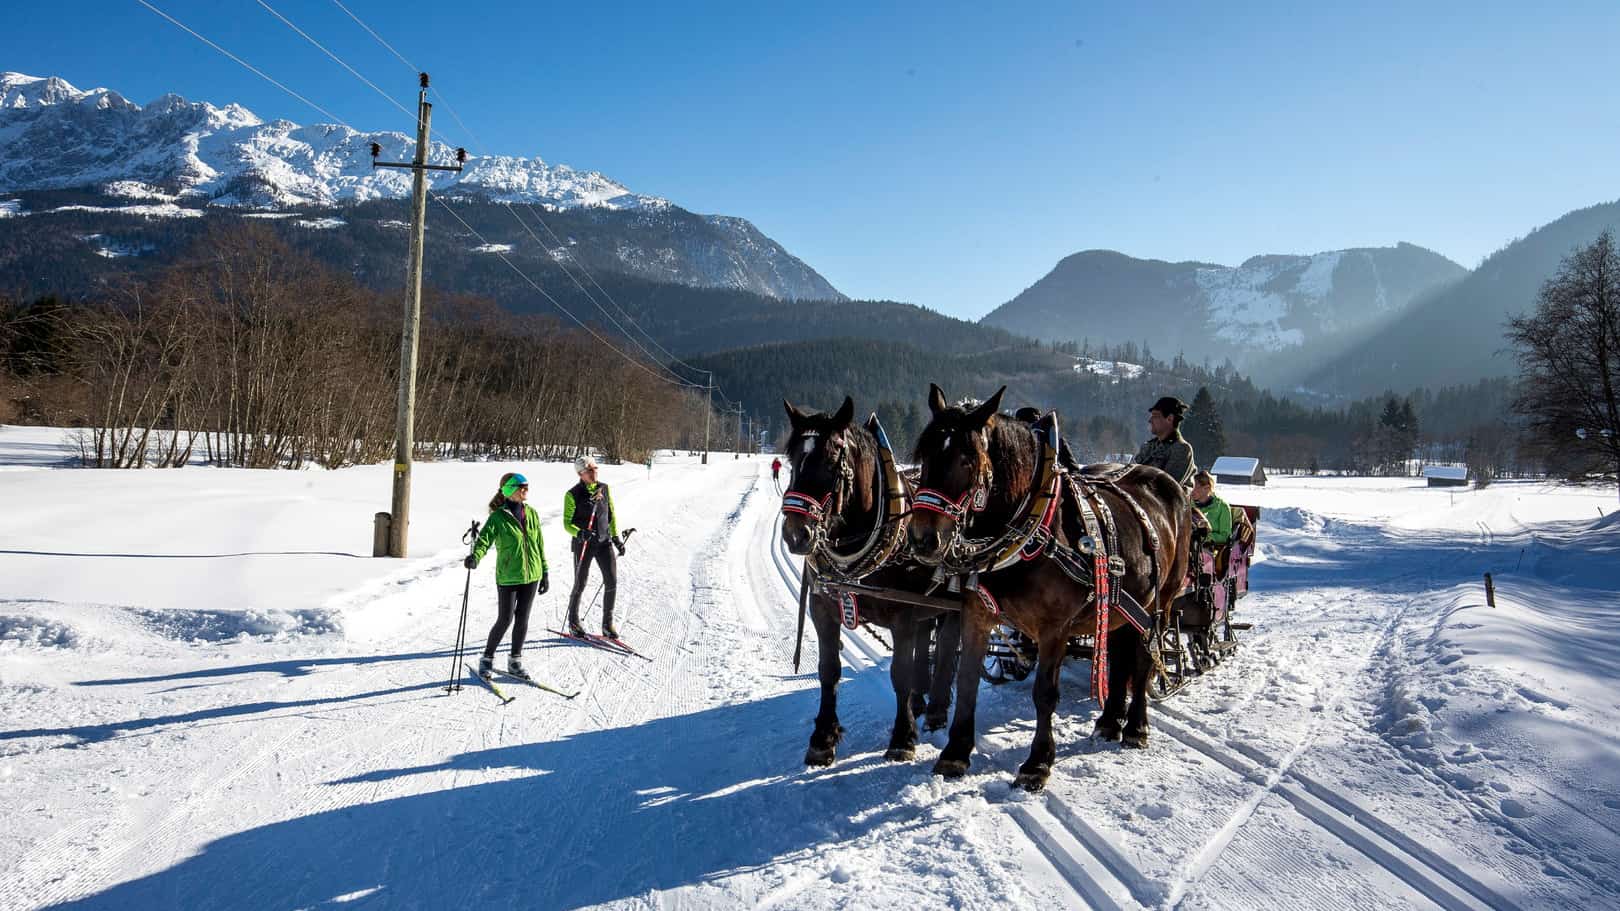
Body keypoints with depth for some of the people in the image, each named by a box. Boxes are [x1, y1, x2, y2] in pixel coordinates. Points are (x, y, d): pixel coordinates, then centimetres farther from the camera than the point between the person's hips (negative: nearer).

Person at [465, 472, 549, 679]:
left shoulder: (532, 514, 5)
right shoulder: (498, 517, -10)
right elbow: (485, 539, -20)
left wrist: (545, 573, 12)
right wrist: (475, 557, -41)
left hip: (531, 576, 5)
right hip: (507, 578, -4)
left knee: (522, 620, 10)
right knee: (505, 620, 1)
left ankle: (515, 661, 25)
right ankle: (487, 659, 21)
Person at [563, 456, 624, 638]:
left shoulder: (604, 489, 5)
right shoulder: (573, 494, -8)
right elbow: (567, 523, -8)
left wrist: (616, 537, 10)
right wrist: (579, 533, -27)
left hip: (604, 542, 4)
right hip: (583, 544, -4)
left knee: (612, 582, -4)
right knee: (580, 585, 5)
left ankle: (607, 623, 8)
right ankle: (573, 623, 25)